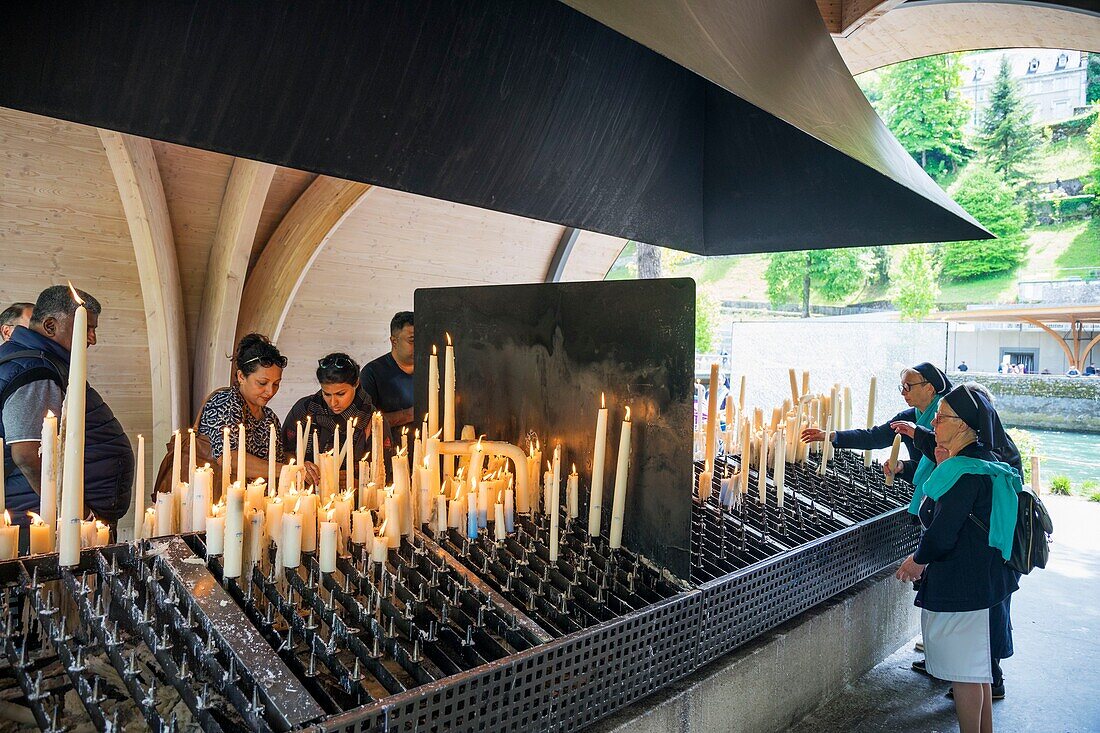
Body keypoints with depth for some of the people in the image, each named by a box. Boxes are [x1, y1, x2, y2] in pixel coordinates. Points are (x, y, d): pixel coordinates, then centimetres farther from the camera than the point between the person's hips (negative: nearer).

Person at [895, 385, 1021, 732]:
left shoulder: (965, 472, -23)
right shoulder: (984, 463, 8)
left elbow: (941, 536, -24)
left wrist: (917, 561, -6)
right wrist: (943, 468, 5)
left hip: (960, 587, -10)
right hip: (985, 582, 10)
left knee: (964, 675, 5)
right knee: (978, 670, 23)